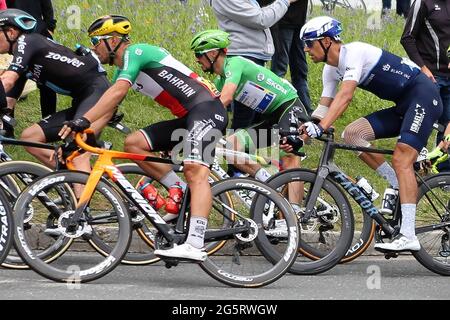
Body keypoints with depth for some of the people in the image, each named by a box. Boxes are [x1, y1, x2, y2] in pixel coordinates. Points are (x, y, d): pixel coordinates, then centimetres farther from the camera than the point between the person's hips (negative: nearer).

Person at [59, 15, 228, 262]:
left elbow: (117, 92, -25)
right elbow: (107, 110, 19)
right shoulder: (123, 69, 20)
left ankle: (195, 246, -41)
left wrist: (83, 120, -31)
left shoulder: (135, 52, -10)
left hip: (207, 110, -10)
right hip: (187, 119, 10)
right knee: (133, 143, 1)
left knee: (195, 172, -26)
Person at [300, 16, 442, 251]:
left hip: (423, 96, -9)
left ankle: (408, 237, -25)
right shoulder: (331, 70, 7)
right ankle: (400, 188, 0)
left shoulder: (354, 53, -21)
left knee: (401, 160, -20)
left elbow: (345, 96, -33)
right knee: (352, 134, -5)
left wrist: (320, 128, -41)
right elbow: (324, 107, 8)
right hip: (403, 107, 9)